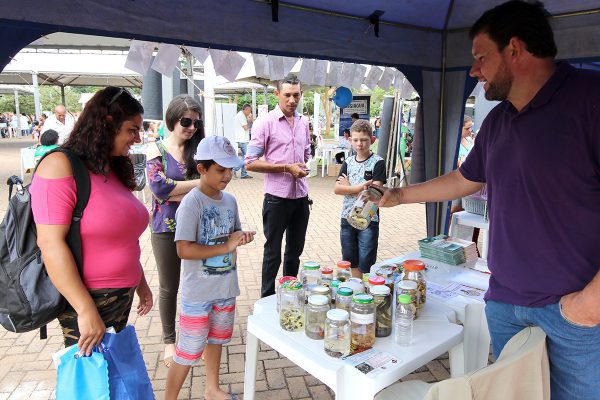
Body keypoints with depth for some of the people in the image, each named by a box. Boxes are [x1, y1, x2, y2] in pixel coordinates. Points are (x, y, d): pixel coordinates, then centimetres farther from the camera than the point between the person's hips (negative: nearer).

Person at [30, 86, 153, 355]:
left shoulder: (113, 168, 11)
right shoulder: (62, 166, -15)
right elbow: (50, 243, -22)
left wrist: (140, 282, 20)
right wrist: (86, 310, -23)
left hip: (123, 298, 8)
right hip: (85, 302, -8)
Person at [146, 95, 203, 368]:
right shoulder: (156, 149, -4)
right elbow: (159, 188, -17)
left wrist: (176, 193, -15)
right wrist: (199, 183, -15)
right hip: (167, 229, -1)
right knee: (169, 288, 13)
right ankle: (169, 340, 31)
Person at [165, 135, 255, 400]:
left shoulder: (229, 200, 1)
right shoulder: (191, 203, -20)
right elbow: (184, 250, -26)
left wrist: (242, 238, -8)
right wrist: (226, 247, -25)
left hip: (226, 288, 7)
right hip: (198, 292, -7)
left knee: (216, 339, 24)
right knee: (189, 351, 5)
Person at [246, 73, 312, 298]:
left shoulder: (303, 122, 8)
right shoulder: (265, 123, -9)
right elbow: (250, 163, -13)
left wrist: (303, 166, 2)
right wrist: (286, 168, -17)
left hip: (301, 196, 6)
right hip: (277, 197, -6)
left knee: (295, 250, 17)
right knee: (273, 252, 8)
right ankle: (267, 299, 23)